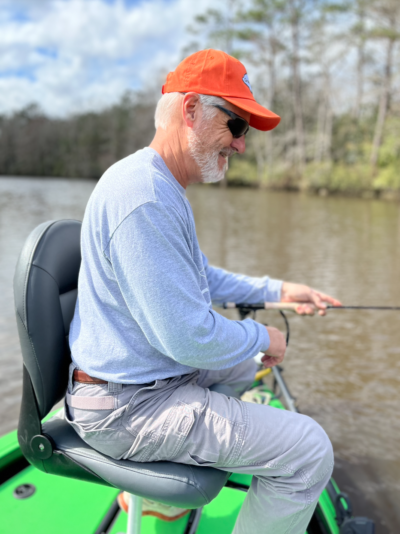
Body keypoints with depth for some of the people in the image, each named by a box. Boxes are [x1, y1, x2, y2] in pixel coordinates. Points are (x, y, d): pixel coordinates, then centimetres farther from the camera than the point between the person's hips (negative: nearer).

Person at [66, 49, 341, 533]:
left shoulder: (163, 188, 10)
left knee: (247, 366, 32)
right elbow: (189, 338, -27)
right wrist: (262, 338, -8)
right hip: (127, 407, -11)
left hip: (152, 370, 11)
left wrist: (276, 290, 12)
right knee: (309, 449, -12)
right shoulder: (145, 198, -26)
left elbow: (199, 278, 20)